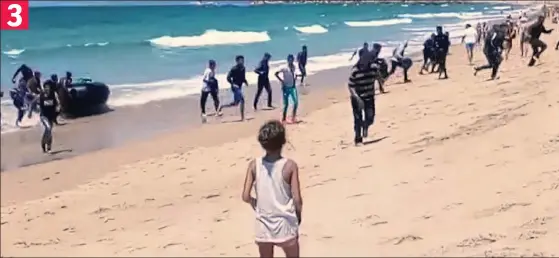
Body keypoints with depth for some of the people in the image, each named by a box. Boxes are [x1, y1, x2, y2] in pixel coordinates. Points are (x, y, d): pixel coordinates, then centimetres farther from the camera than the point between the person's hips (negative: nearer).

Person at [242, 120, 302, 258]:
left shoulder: (254, 165, -7)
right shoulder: (290, 165, -14)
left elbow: (246, 197, -9)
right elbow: (297, 199, -14)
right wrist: (299, 215, 6)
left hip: (263, 225, 2)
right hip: (285, 224, -2)